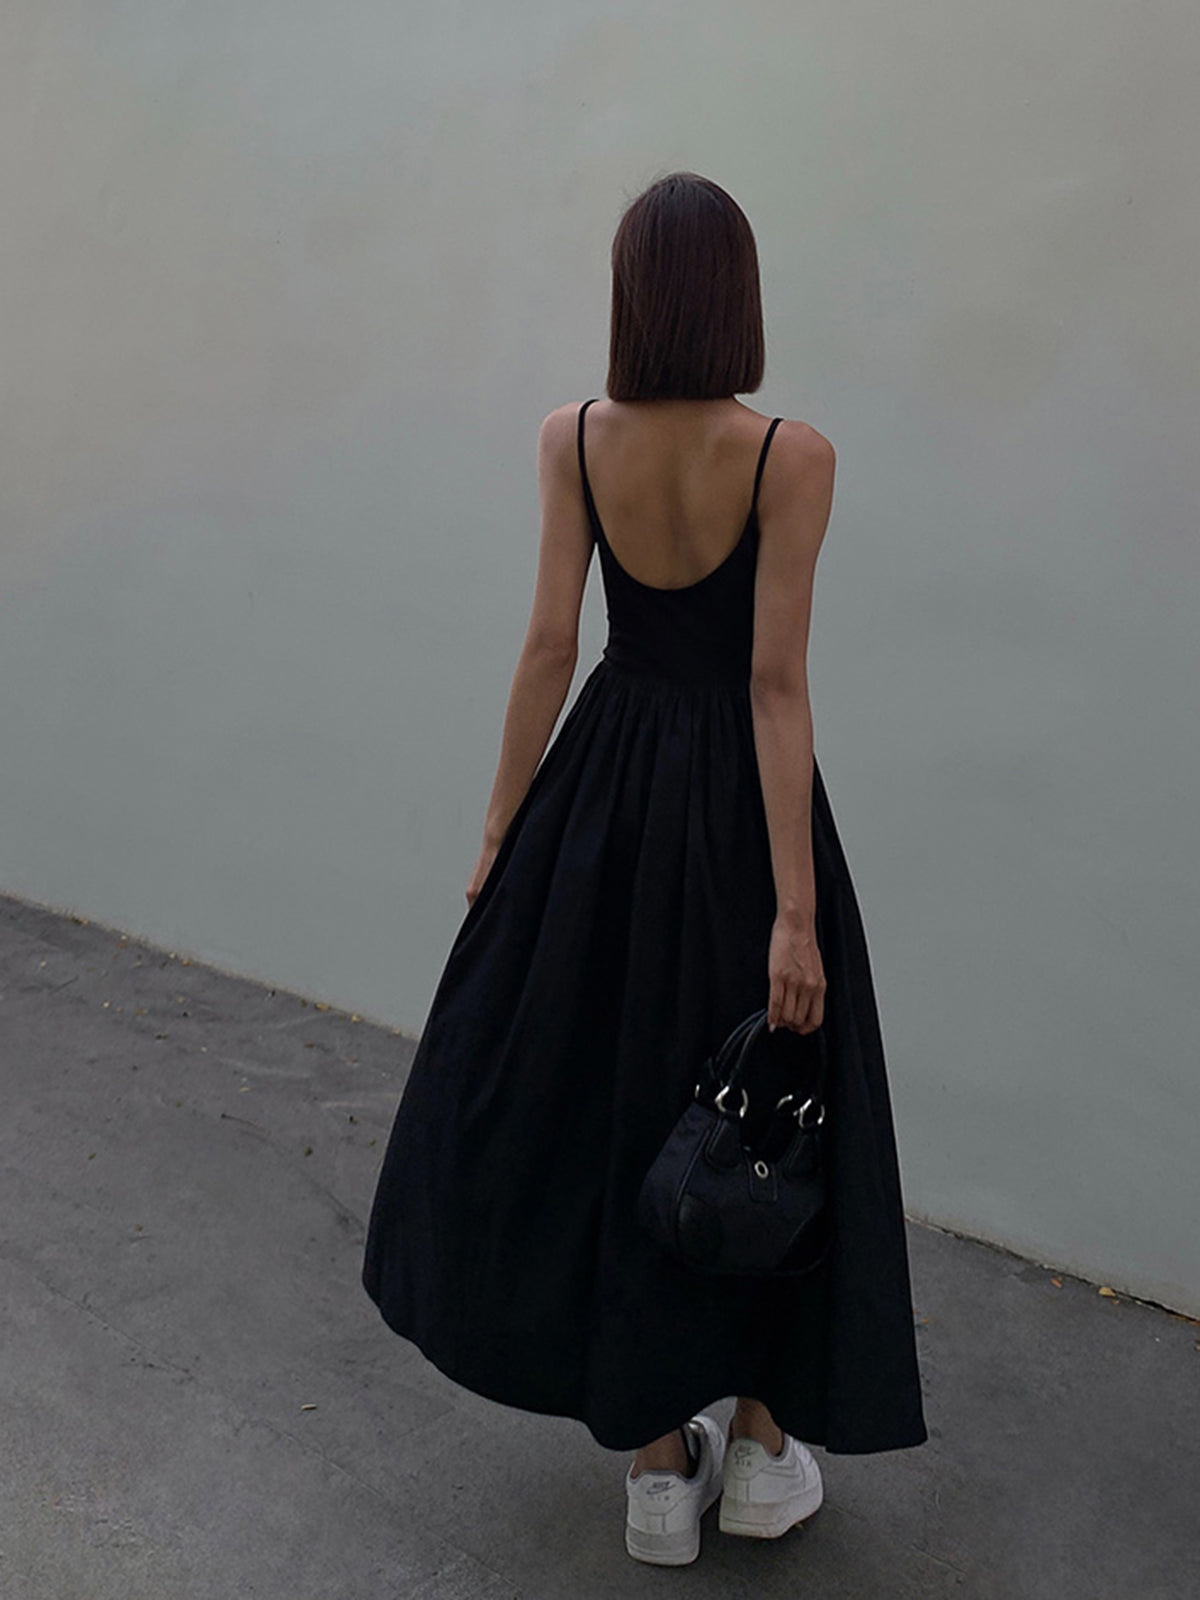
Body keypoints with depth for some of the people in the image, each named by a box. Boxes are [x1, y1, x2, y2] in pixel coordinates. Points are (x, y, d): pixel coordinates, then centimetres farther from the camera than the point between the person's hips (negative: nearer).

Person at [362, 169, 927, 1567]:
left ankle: (659, 1464, 24)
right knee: (762, 1110, 14)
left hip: (611, 784, 3)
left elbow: (548, 647, -6)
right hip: (739, 790, -2)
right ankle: (764, 1445, 27)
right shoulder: (789, 455, -13)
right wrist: (797, 907, -16)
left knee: (601, 1098, 14)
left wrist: (499, 831, 3)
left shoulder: (572, 440, -5)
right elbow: (776, 682, -17)